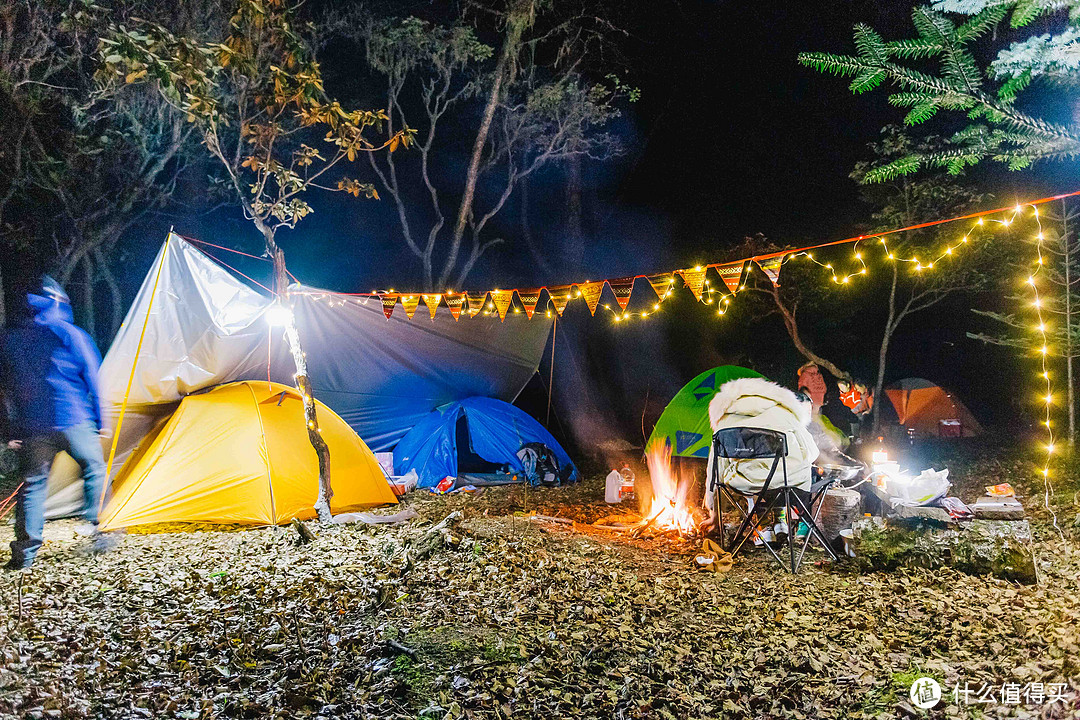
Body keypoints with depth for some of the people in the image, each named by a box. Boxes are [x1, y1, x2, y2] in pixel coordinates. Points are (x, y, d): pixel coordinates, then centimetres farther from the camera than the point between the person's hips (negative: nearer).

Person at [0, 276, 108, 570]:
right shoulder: (69, 333, 0)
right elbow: (93, 378, -1)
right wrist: (101, 419, 5)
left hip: (32, 427, 4)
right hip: (74, 420, -4)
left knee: (33, 483, 9)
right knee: (94, 468, 12)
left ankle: (25, 551, 8)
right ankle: (97, 524, 9)